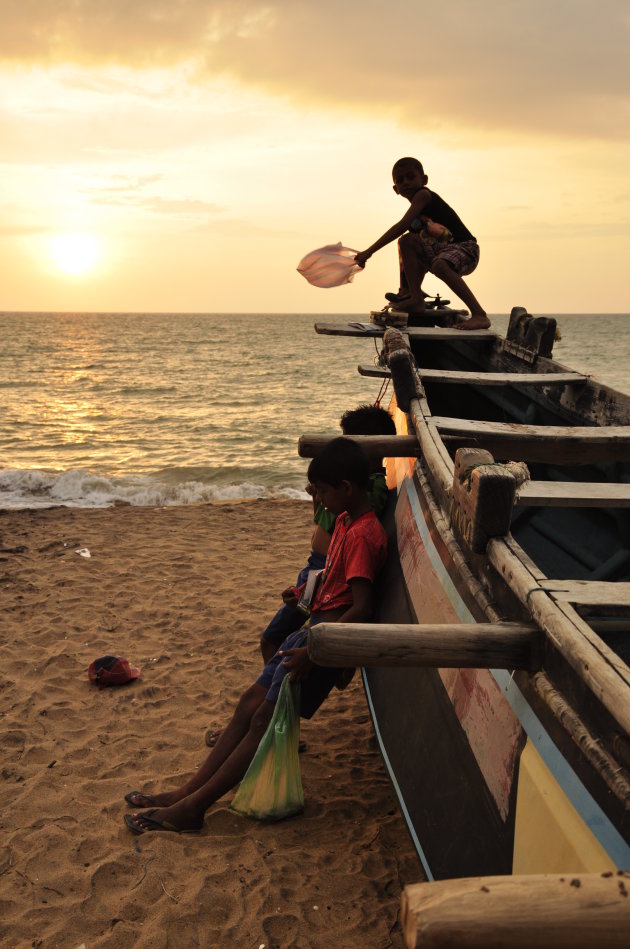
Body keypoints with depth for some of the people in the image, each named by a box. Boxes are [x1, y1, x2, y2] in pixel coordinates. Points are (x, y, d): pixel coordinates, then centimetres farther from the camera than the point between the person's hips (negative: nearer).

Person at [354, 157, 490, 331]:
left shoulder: (423, 195, -11)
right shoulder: (417, 209, 16)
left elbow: (402, 226, -23)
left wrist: (369, 251, -25)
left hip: (466, 249, -9)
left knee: (439, 265, -38)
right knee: (407, 240, -1)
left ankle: (480, 315, -36)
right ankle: (416, 299, -6)